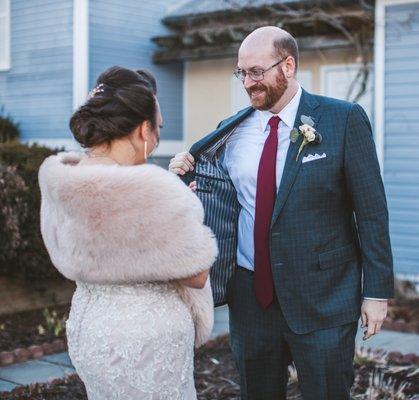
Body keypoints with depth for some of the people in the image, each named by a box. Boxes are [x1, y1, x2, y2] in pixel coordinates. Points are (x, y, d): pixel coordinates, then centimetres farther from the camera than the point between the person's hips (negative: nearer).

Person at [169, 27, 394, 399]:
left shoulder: (344, 120, -7)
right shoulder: (232, 131, 5)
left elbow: (371, 210, -6)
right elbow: (217, 198, 12)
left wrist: (377, 289, -8)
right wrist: (186, 173, -7)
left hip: (322, 297, -4)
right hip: (250, 295, 4)